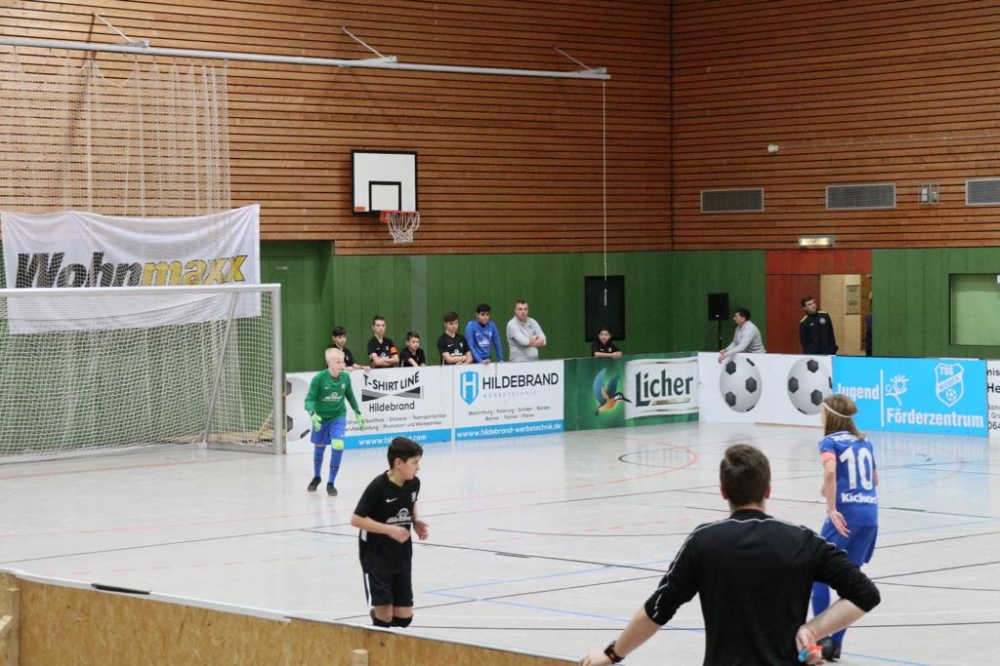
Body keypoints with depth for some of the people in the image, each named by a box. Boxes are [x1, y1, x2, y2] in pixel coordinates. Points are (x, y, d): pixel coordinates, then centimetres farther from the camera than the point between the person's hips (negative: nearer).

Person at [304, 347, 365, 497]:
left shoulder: (346, 377, -12)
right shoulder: (319, 378, -22)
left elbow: (350, 396, 7)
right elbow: (309, 400, -22)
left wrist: (357, 413, 13)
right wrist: (313, 414, -40)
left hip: (338, 417, 1)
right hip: (321, 418, -1)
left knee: (338, 446, -18)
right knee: (319, 448, 17)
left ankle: (331, 483, -3)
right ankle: (316, 477, 46)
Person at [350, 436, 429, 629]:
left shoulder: (414, 483, -3)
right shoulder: (378, 486, -20)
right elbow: (356, 519, -17)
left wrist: (416, 523, 0)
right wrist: (390, 529, -23)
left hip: (402, 556, 6)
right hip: (376, 556, -6)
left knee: (404, 616, 5)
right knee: (385, 614, -8)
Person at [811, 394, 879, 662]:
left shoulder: (830, 442, -3)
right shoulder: (864, 442, 16)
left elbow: (830, 471, -22)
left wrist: (832, 509, -20)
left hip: (845, 514, -6)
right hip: (870, 512, 6)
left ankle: (822, 637, -1)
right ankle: (835, 643, 13)